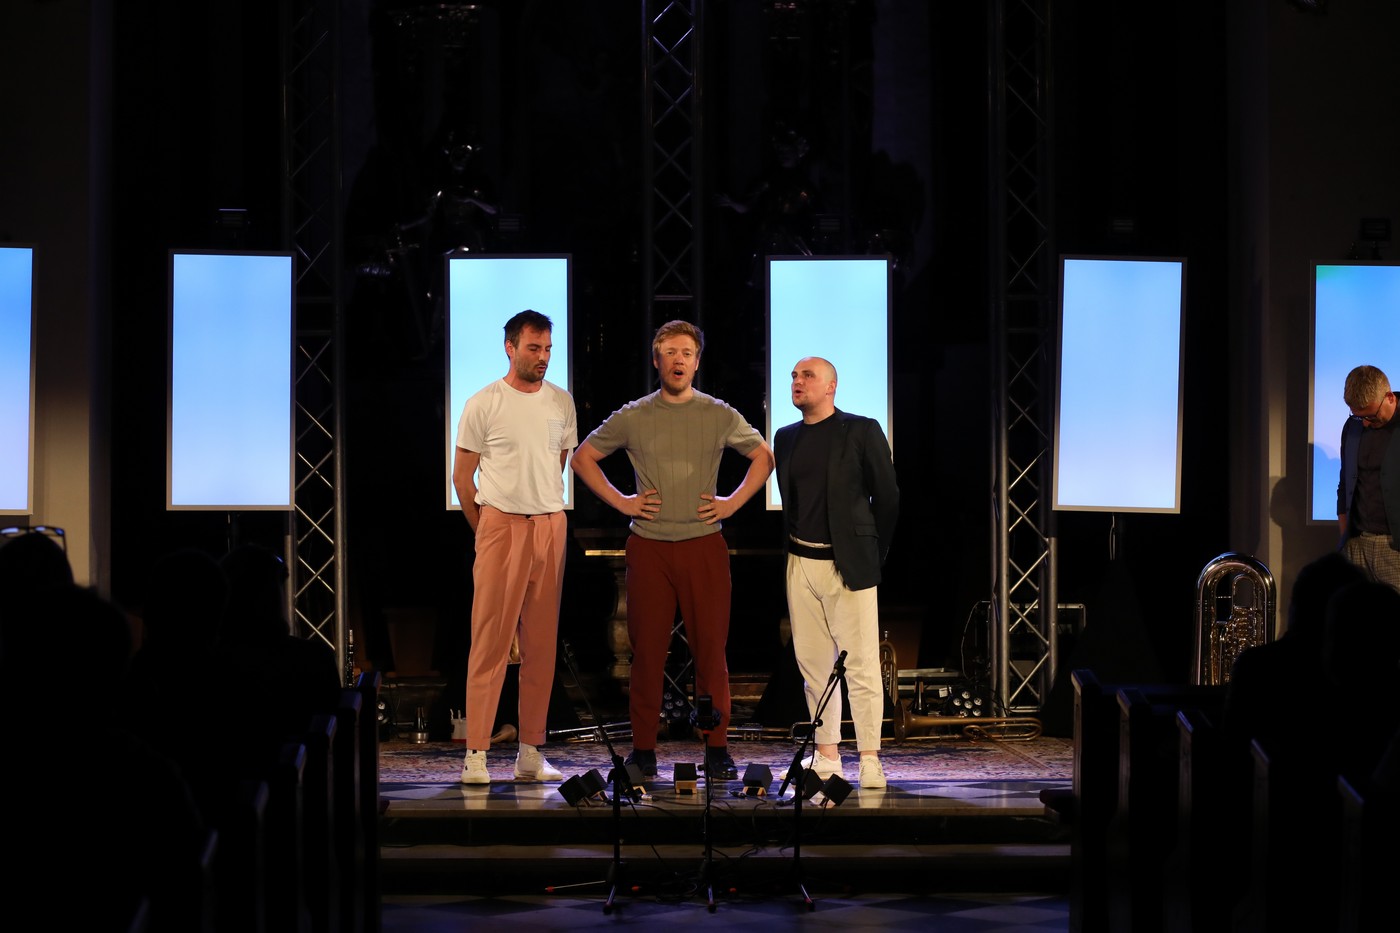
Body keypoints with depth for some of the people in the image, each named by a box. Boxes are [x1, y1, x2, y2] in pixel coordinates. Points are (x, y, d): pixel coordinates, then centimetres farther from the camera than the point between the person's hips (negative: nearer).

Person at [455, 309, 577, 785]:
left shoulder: (562, 403, 11)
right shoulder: (483, 405, -3)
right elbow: (462, 477, 3)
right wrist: (486, 529, 7)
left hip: (551, 528, 4)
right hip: (500, 526, -4)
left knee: (541, 643, 6)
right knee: (491, 639, -7)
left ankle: (531, 752, 12)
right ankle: (476, 752, -4)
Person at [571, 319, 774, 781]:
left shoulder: (720, 416, 5)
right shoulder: (632, 418, 5)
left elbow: (763, 456, 17)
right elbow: (584, 457, 14)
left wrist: (732, 502, 6)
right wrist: (621, 501, 5)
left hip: (704, 545, 0)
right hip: (649, 547, 0)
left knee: (711, 648, -1)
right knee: (647, 650, 1)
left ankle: (717, 749, 5)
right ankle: (643, 751, 7)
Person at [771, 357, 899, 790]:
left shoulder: (862, 431, -4)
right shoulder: (785, 438, 12)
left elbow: (887, 495, -1)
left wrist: (873, 554, 2)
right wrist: (793, 542, 11)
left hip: (848, 566, -5)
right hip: (801, 564, 6)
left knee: (861, 665, -5)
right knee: (813, 665, 8)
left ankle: (870, 762, -3)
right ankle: (826, 758, 15)